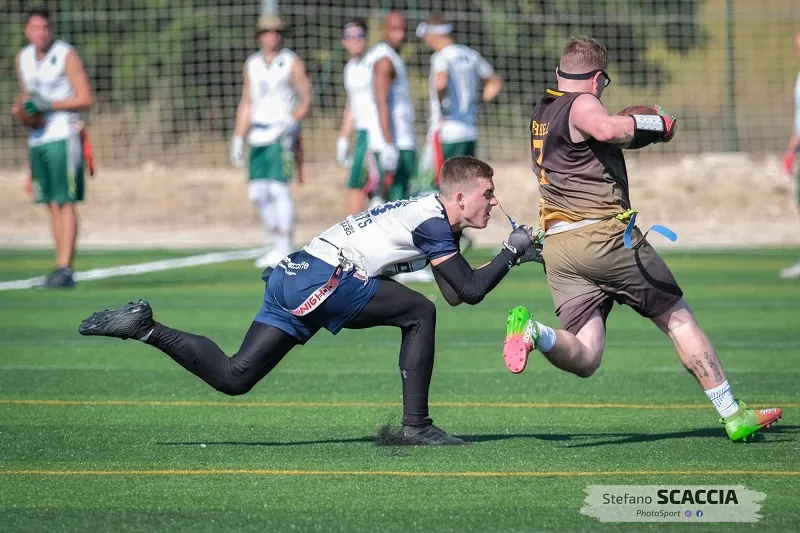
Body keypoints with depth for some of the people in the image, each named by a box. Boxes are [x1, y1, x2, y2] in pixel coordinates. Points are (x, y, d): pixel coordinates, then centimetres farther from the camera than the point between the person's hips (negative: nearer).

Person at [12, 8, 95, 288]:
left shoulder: (67, 55, -7)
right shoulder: (23, 58, 12)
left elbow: (86, 98, -9)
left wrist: (49, 105, -17)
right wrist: (20, 108, 2)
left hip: (64, 136, -6)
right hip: (37, 138, 6)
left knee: (65, 202, -11)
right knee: (52, 205, 4)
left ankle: (65, 268, -16)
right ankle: (61, 269, 5)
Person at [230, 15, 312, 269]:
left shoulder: (292, 63, -1)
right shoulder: (252, 64, 14)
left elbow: (305, 100, -4)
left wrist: (290, 123, -20)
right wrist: (238, 138, 12)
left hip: (282, 134, -6)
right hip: (258, 133, 6)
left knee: (279, 188, -14)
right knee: (257, 192, 2)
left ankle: (285, 249, -12)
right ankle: (277, 243, 14)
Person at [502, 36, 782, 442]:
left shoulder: (541, 112, 21)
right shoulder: (581, 105, -6)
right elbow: (608, 129, -30)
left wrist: (631, 129, 30)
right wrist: (656, 124, -14)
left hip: (556, 243, 7)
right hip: (604, 236, -7)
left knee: (584, 359, -3)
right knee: (678, 318, 8)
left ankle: (533, 331, -32)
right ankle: (733, 415, 13)